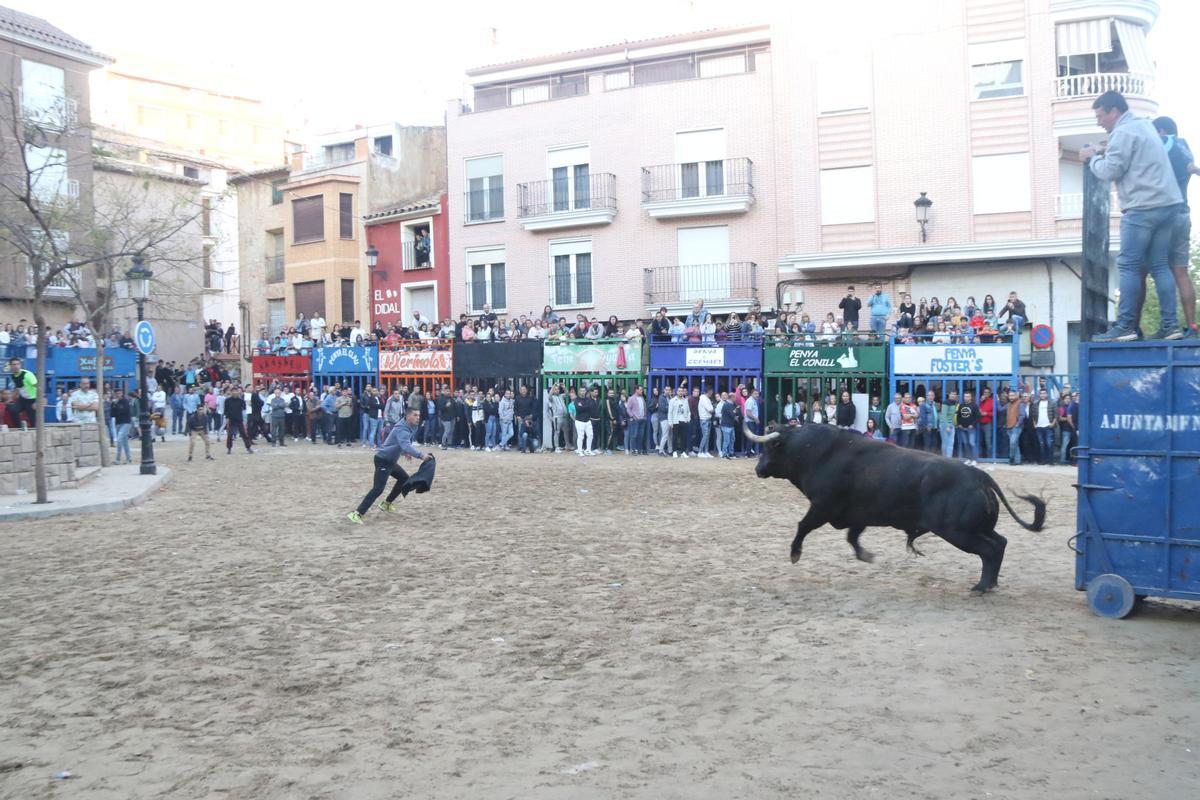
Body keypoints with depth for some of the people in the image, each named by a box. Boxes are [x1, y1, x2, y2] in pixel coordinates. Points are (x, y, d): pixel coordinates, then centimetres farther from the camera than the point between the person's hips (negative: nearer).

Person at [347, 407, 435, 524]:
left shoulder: (410, 428, 8)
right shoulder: (402, 430, -24)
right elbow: (406, 446, -42)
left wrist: (405, 452, 11)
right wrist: (421, 455, -53)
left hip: (390, 461, 10)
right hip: (383, 461, -10)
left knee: (404, 478, 22)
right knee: (378, 489, -21)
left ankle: (386, 504, 32)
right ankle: (356, 514, -24)